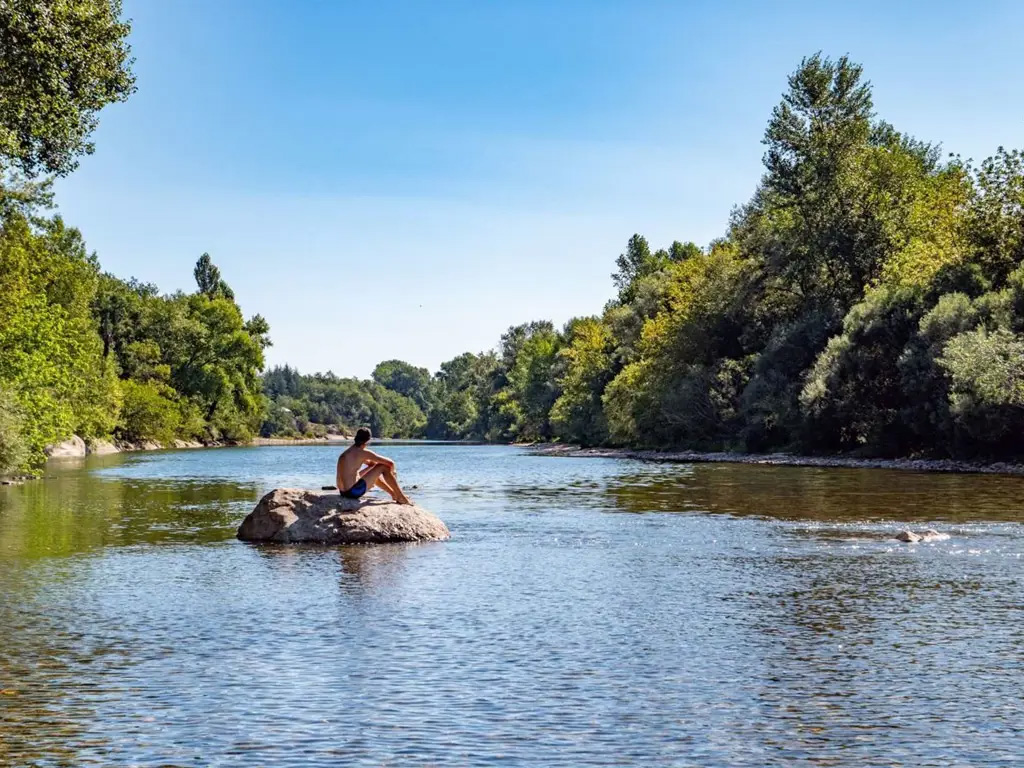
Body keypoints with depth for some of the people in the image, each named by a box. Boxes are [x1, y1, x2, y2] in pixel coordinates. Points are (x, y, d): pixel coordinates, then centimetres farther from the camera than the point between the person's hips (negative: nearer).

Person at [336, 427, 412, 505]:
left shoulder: (347, 452, 13)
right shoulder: (363, 452, -12)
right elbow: (390, 463, -6)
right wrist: (391, 472, 15)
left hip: (343, 492, 9)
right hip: (353, 492, -9)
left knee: (372, 466, 31)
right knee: (384, 467, -1)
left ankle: (393, 493, 42)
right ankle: (402, 498, 8)